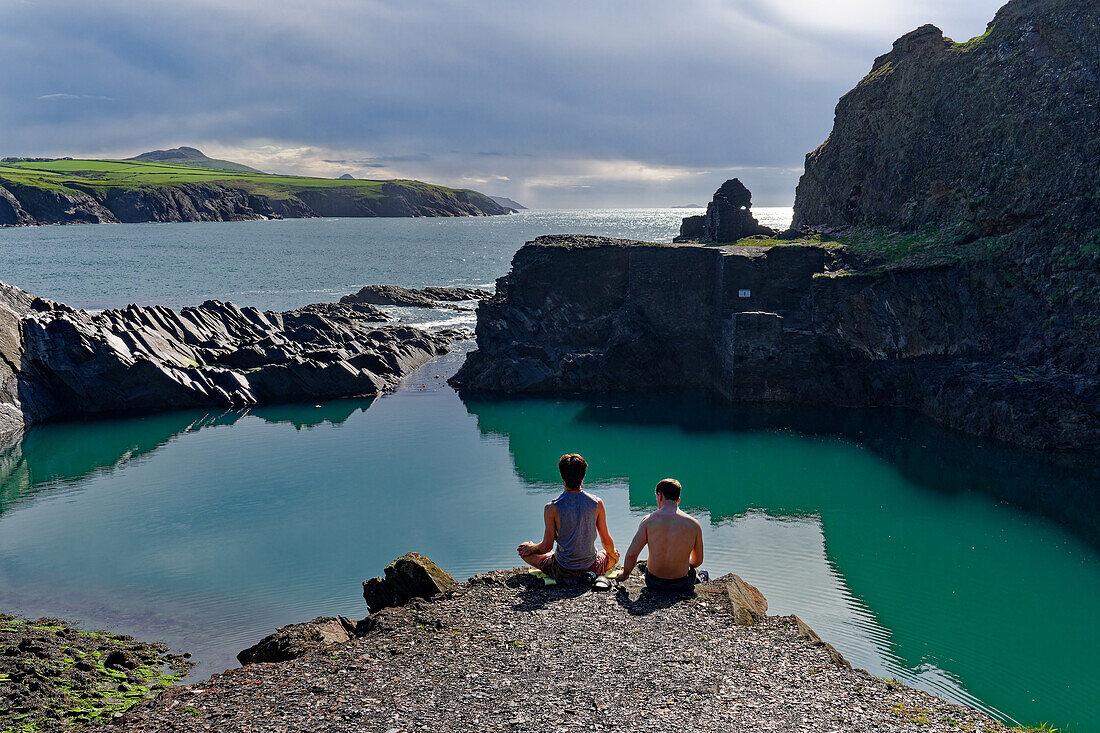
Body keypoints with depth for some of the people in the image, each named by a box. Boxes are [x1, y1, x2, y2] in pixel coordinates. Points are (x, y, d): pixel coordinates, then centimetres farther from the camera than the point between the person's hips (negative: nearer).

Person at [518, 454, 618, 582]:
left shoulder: (552, 508, -18)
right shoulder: (597, 503, -12)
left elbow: (546, 547, -11)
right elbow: (607, 542, -2)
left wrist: (531, 548, 11)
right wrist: (613, 554, 21)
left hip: (562, 571, -2)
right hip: (591, 568, 2)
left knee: (524, 550, 19)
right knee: (614, 555, 33)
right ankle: (592, 576, 5)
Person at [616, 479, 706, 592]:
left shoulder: (649, 521, -11)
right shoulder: (693, 524, -8)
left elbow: (631, 554, -13)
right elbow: (698, 561, 4)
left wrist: (624, 574, 6)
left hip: (653, 583, 1)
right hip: (682, 585, -1)